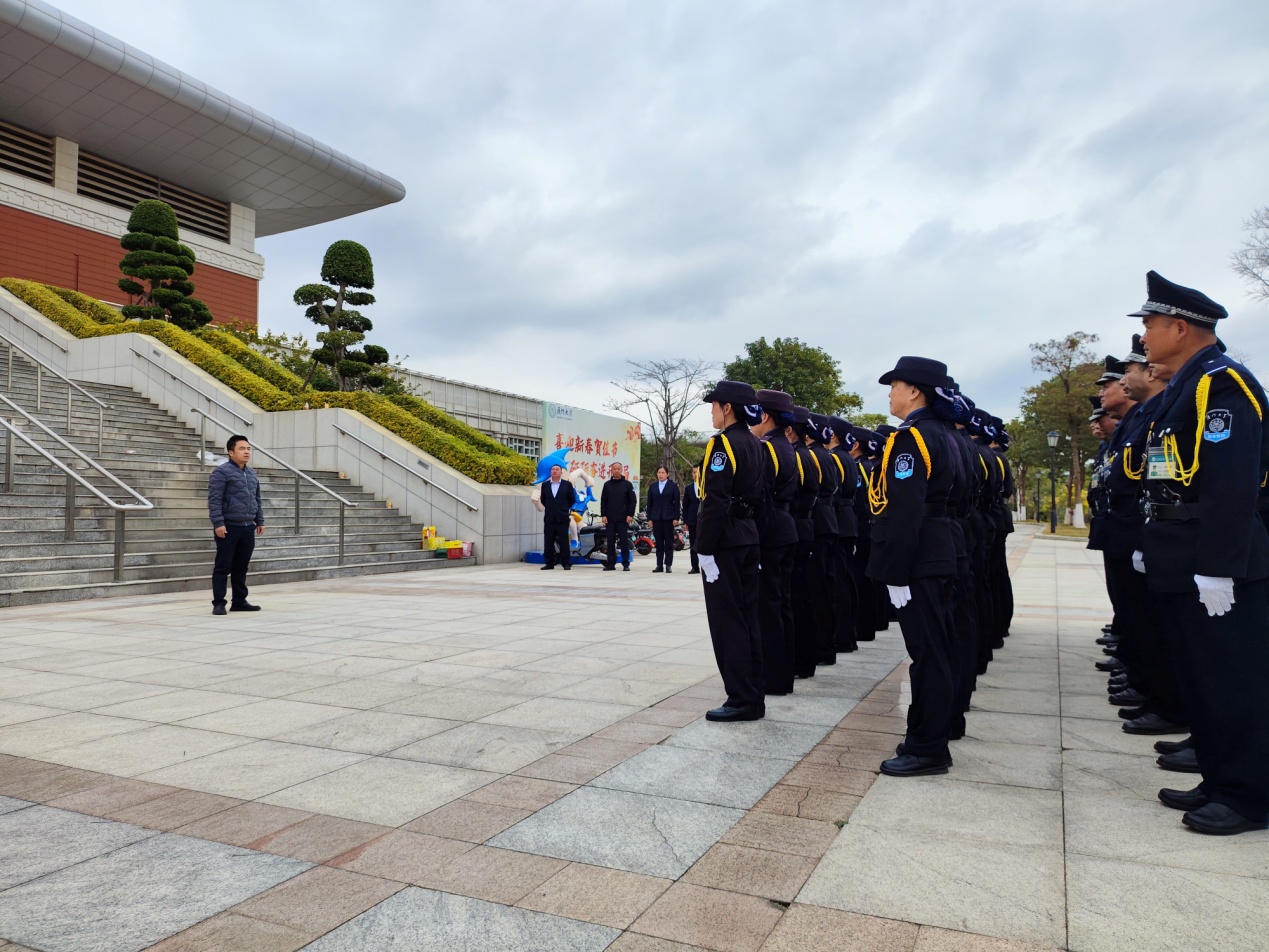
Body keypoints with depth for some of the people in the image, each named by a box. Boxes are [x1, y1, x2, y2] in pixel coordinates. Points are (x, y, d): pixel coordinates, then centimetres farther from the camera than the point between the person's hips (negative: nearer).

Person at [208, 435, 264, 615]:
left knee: (241, 567, 12)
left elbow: (257, 499, 22)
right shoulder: (221, 472, -8)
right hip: (228, 527, -7)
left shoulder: (252, 473, 16)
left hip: (248, 528, 7)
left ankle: (239, 601, 19)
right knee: (223, 567, -1)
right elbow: (214, 500, -13)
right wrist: (218, 523, -19)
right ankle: (218, 603, 5)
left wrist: (260, 521, 18)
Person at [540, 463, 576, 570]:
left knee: (564, 542, -1)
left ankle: (566, 563, 5)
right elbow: (543, 500, 17)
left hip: (562, 518, -2)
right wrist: (550, 509, 14)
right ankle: (549, 563, 11)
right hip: (549, 518, 3)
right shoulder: (545, 485, 9)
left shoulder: (567, 485, 3)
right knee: (548, 542, 3)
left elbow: (572, 500, 8)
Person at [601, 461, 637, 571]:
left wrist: (630, 515, -8)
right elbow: (603, 501, 10)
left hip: (623, 519, -2)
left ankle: (626, 564, 4)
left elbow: (633, 500, 1)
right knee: (610, 541, 3)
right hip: (610, 519, 2)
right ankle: (611, 564, 8)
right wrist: (603, 515, 0)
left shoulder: (627, 484, 4)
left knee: (624, 541, -1)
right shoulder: (607, 485, 10)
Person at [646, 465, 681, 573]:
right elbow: (649, 503, 11)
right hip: (656, 517, 3)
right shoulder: (652, 486, 12)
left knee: (669, 542, 0)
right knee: (658, 543, 4)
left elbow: (677, 503, 0)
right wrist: (649, 518, 4)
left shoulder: (673, 485, 3)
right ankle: (659, 565, 7)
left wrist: (676, 518, -7)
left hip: (668, 517, -3)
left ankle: (668, 564, 3)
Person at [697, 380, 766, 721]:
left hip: (725, 540, -9)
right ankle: (753, 696, 17)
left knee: (727, 620, -3)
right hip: (749, 536, 9)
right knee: (747, 617, 12)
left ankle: (742, 700, 0)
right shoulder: (755, 445, 13)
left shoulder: (722, 443, -13)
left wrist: (705, 549, -18)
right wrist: (748, 529, 18)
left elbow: (715, 501, -20)